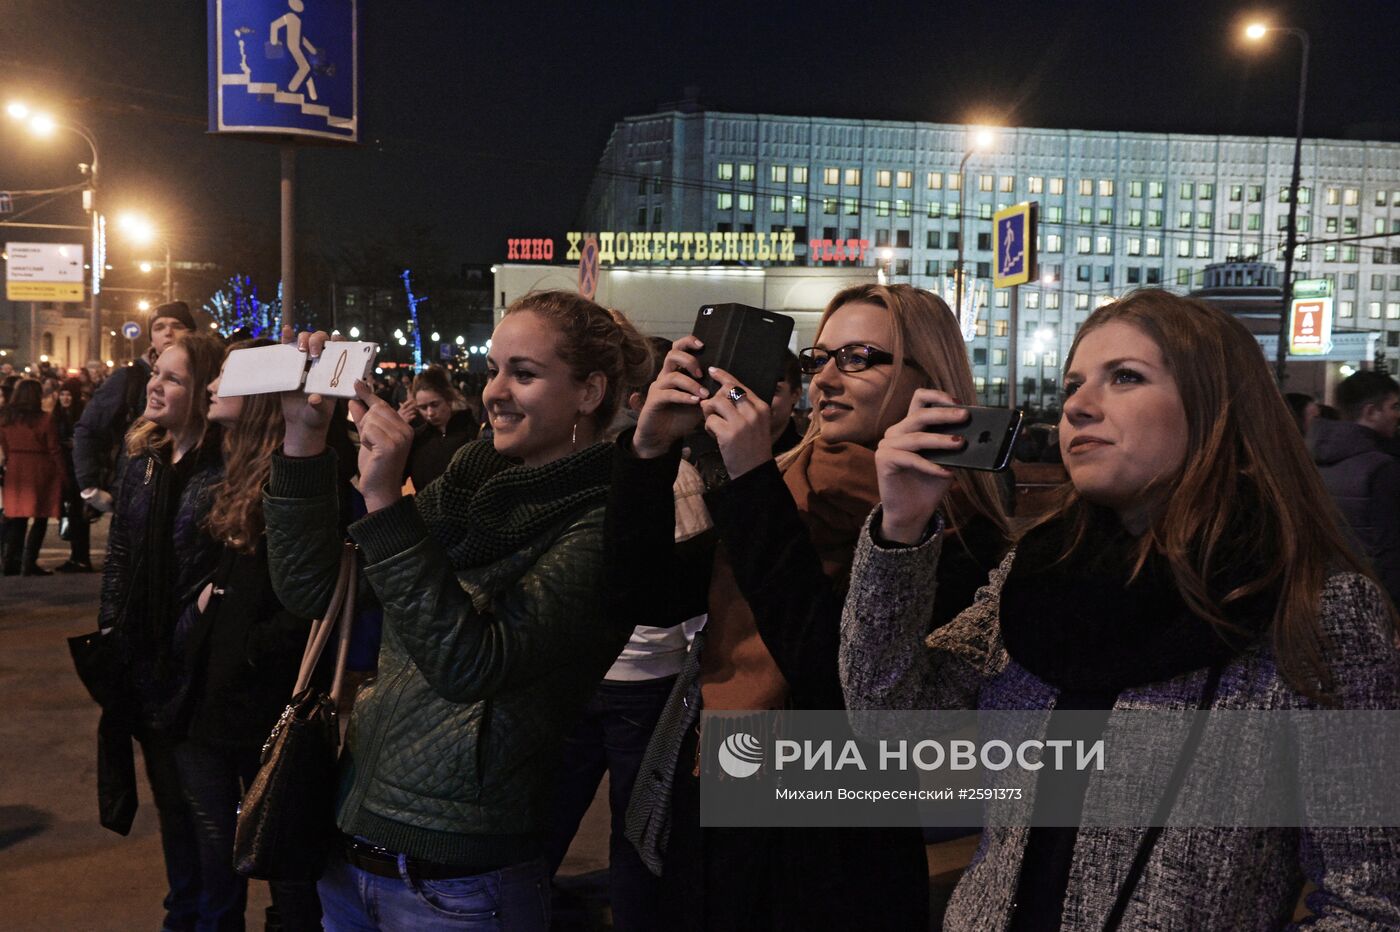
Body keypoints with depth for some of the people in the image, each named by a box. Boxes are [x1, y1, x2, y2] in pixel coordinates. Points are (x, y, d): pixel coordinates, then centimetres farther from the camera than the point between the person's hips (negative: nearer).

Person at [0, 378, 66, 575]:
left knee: (17, 519, 12)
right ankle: (29, 563, -2)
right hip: (40, 471, -4)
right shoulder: (45, 420, -11)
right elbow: (54, 450, -7)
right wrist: (62, 475, 1)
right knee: (40, 519, 3)